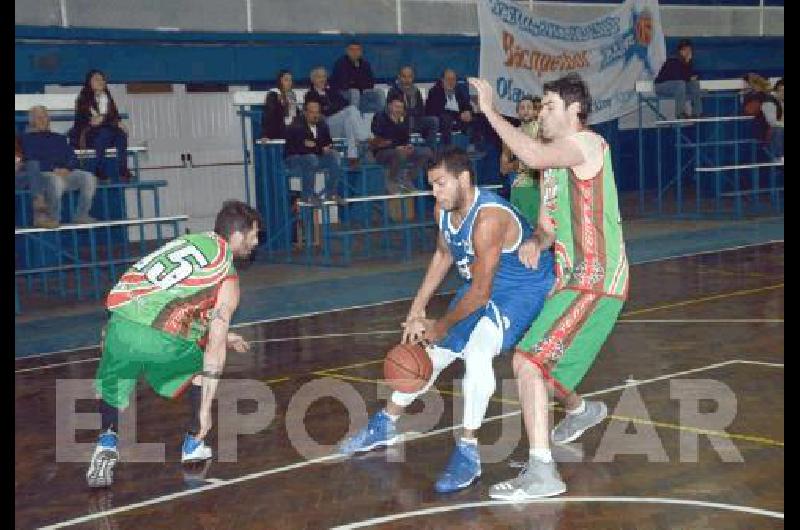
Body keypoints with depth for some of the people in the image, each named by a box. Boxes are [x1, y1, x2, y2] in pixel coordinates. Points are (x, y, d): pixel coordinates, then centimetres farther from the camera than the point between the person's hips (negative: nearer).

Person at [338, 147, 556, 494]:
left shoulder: (488, 218, -34)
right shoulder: (443, 210, -8)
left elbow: (481, 293, -29)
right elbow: (443, 254, 11)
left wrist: (441, 326, -14)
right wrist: (417, 311, 6)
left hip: (524, 288, -8)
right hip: (482, 285, 9)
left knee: (477, 351, -31)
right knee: (435, 353, 14)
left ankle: (468, 452, -21)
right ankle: (385, 425, 33)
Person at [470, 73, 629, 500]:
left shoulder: (588, 144, -12)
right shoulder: (553, 161, 16)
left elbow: (532, 155, -33)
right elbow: (549, 225, 18)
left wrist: (489, 110, -24)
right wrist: (535, 243, -6)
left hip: (594, 284, -10)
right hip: (569, 279, 10)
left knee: (528, 361, -20)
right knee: (541, 362, 23)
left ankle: (541, 472, -19)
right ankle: (580, 410, 52)